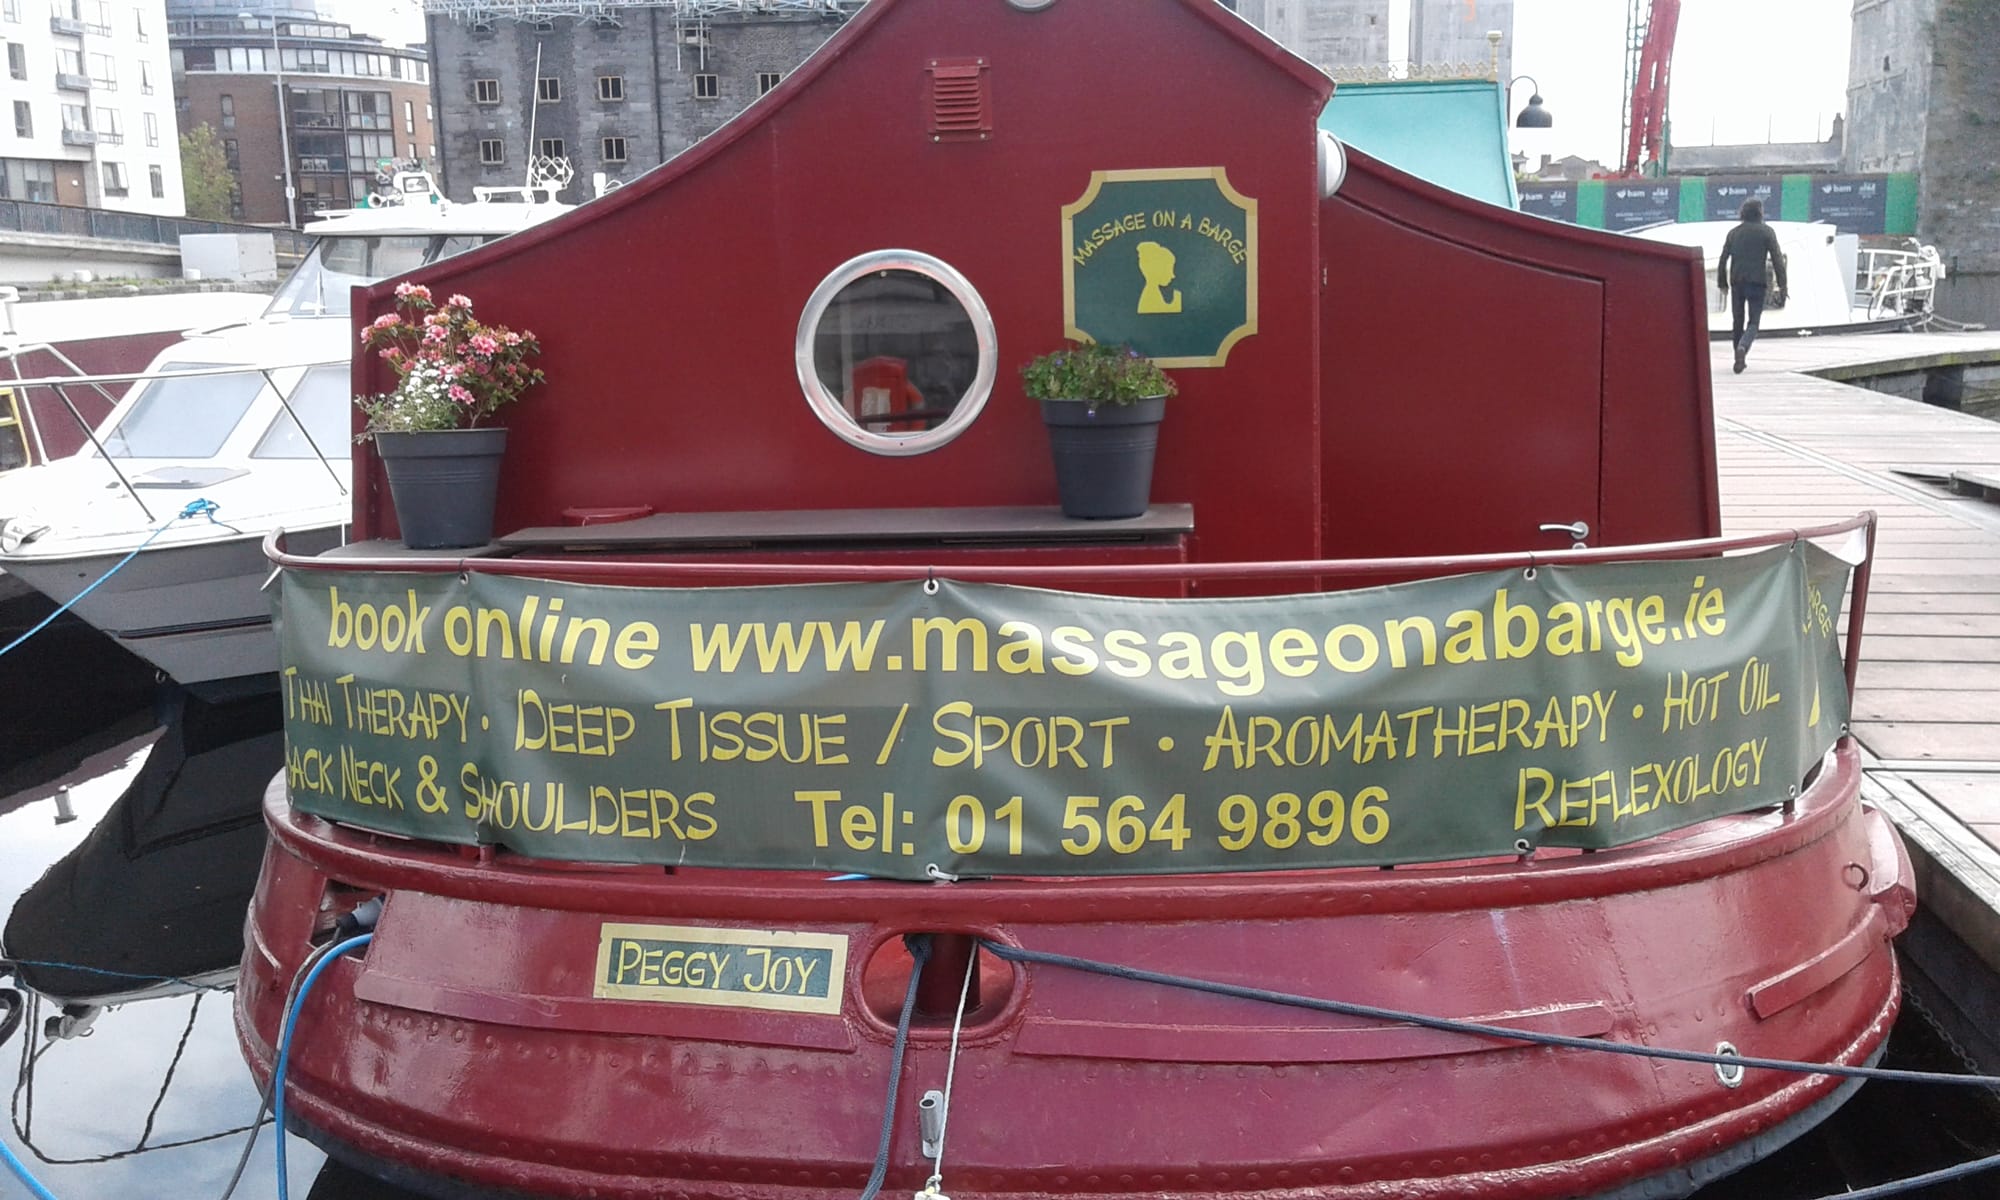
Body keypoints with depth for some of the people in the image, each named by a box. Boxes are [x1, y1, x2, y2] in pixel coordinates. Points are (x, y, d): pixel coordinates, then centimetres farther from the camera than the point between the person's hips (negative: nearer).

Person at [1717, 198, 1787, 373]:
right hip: (1757, 282, -3)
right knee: (1753, 322, -1)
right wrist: (1782, 285, -3)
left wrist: (1722, 284, 15)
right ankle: (1742, 348, -30)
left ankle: (1739, 359, 18)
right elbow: (1777, 259, -5)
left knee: (1737, 322, 13)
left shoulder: (1734, 233, 9)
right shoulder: (1767, 232, -1)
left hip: (1737, 282, 3)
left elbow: (1723, 260, 7)